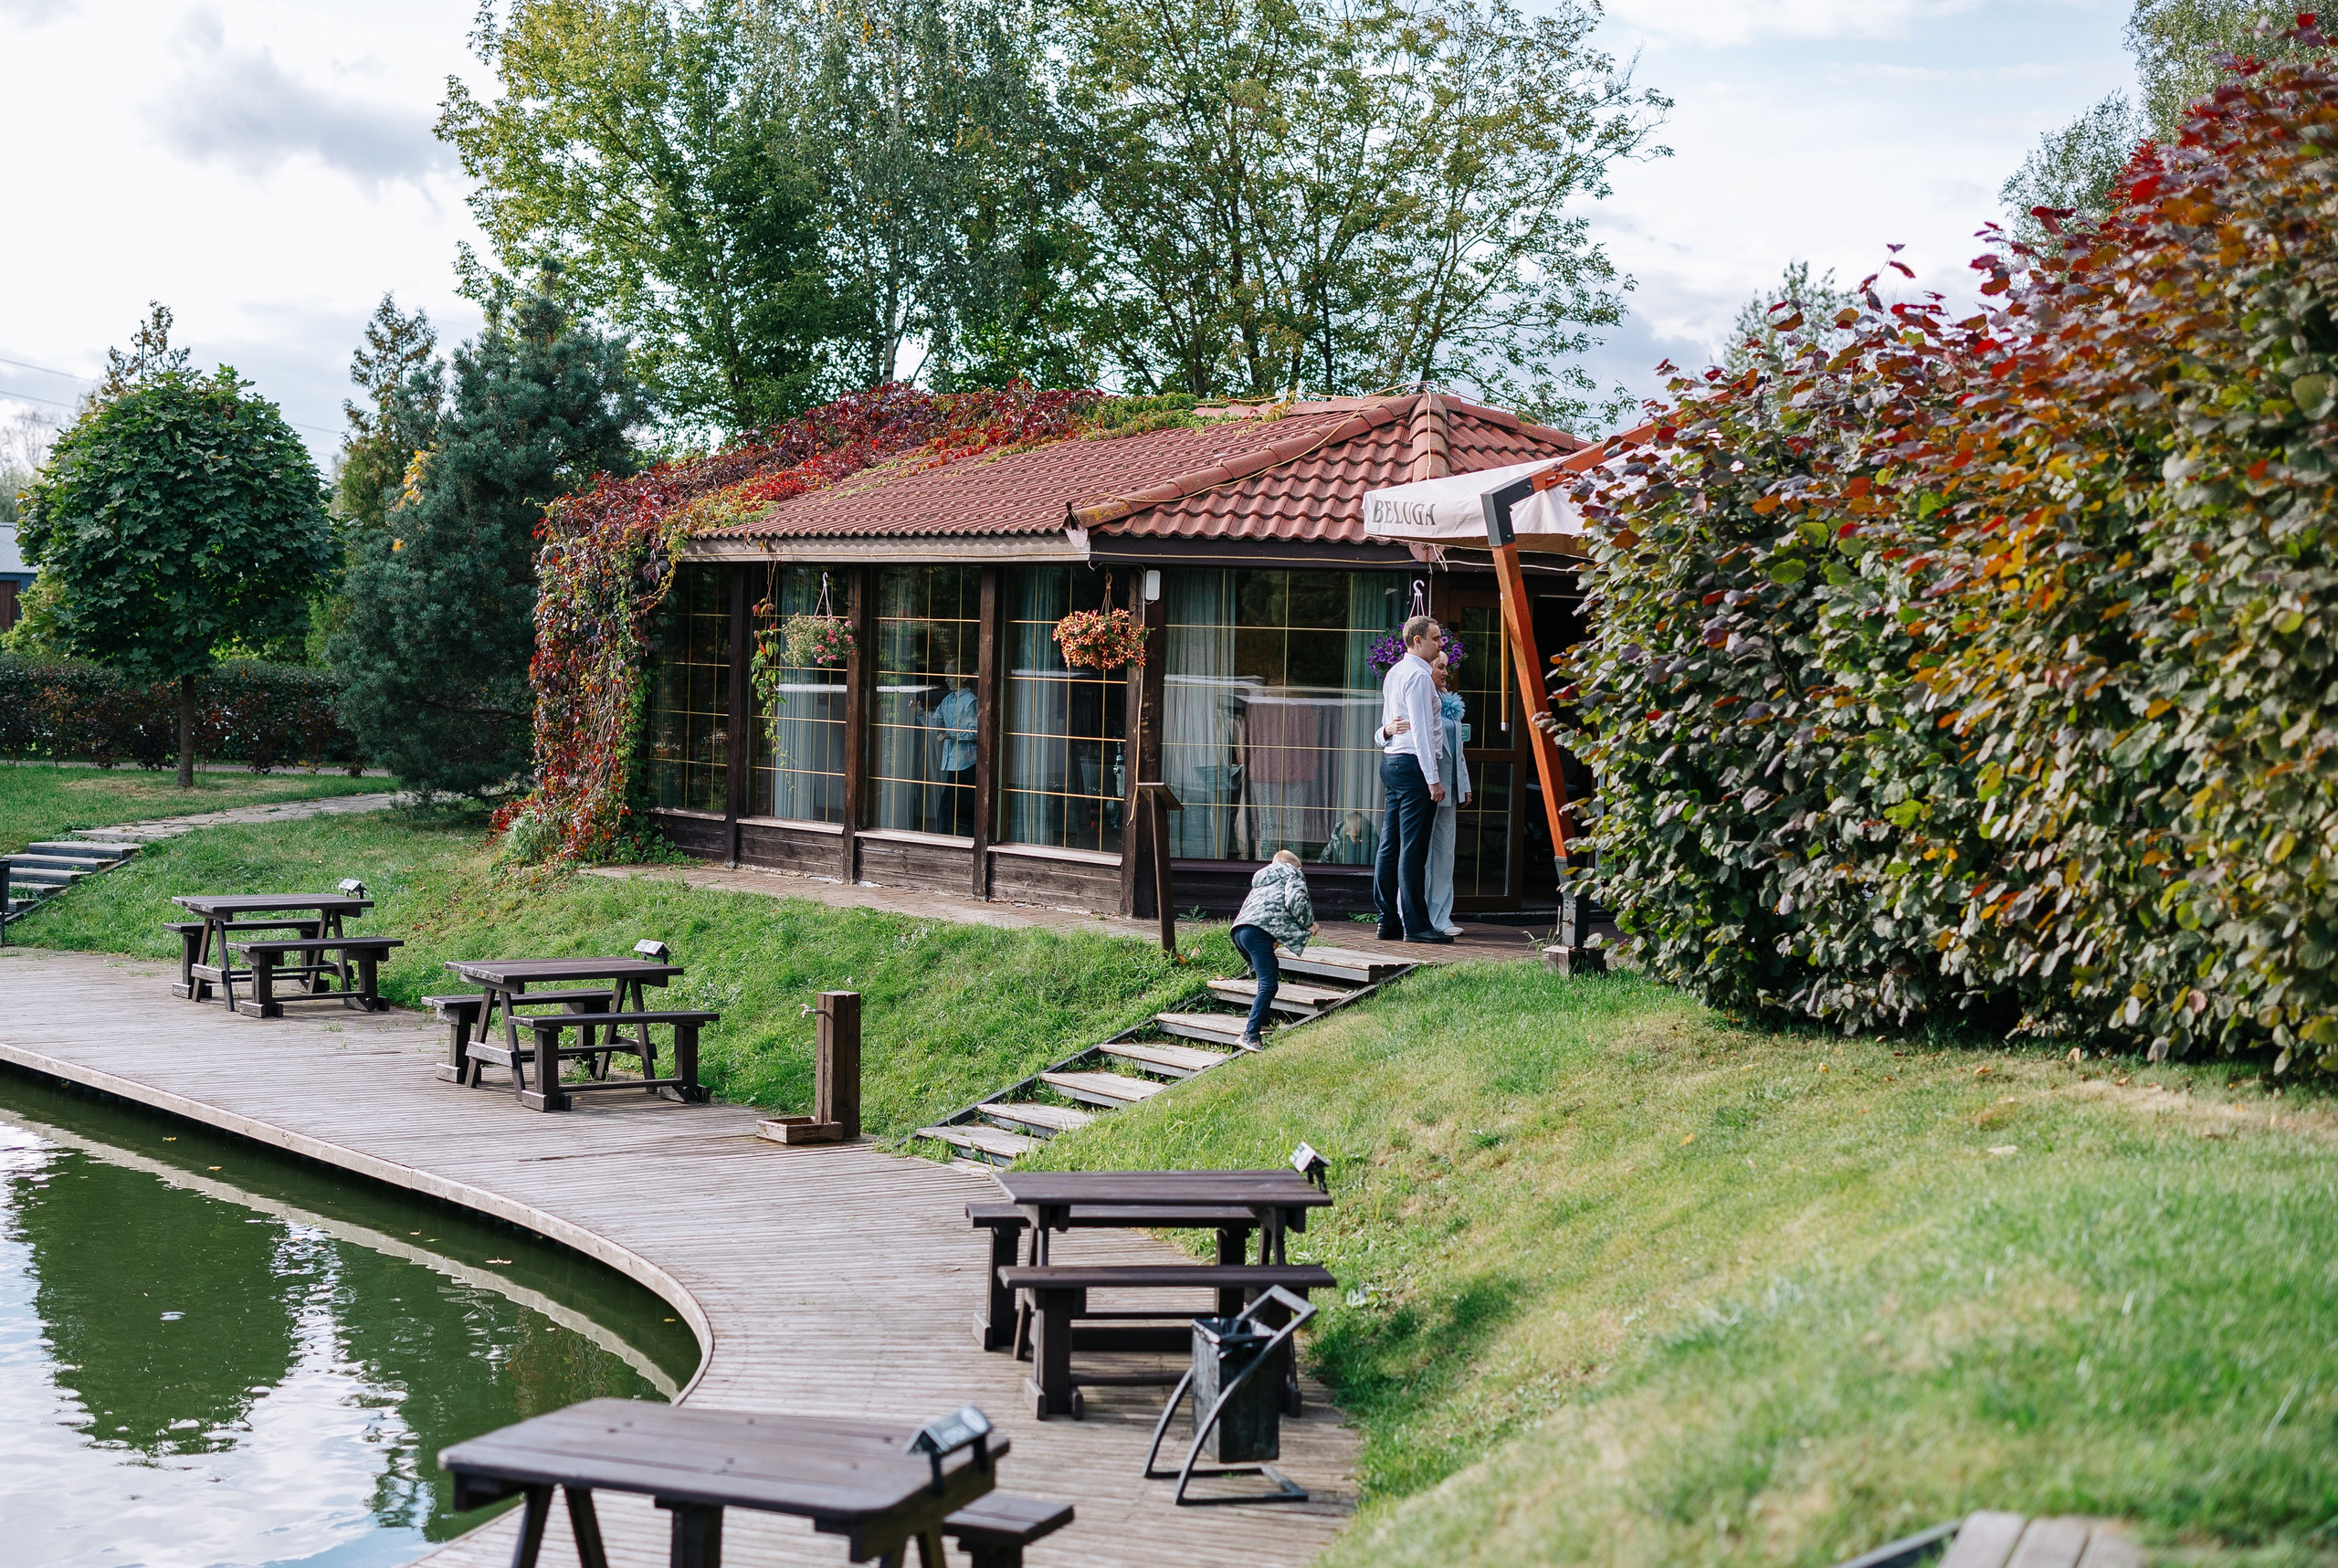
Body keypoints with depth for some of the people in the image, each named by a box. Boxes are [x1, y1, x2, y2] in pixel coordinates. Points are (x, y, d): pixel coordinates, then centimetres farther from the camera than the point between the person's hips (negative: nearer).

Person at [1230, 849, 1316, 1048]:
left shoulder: (1263, 879, 37)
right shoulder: (1292, 874, 14)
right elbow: (1296, 901, -5)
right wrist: (1309, 924, 8)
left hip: (1239, 929, 9)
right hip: (1259, 930, -9)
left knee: (1271, 974, 27)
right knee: (1268, 985, -14)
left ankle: (1259, 1024, 25)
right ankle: (1251, 1035, -25)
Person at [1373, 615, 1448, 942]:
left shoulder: (1394, 673, 18)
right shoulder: (1418, 676, -12)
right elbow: (1420, 730, -16)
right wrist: (1433, 778, -17)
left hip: (1391, 762, 10)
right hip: (1412, 764, -10)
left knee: (1390, 845, 8)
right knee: (1413, 849, -8)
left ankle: (1388, 922, 11)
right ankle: (1415, 925, -7)